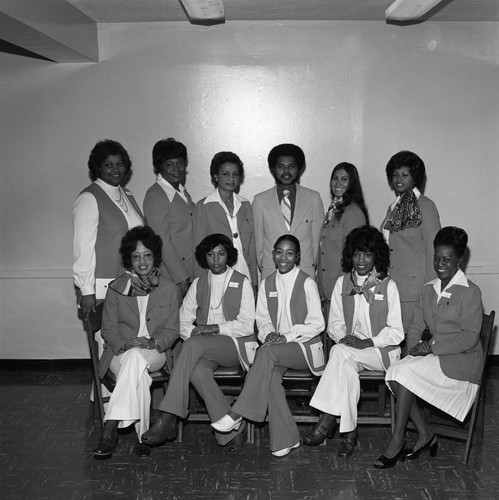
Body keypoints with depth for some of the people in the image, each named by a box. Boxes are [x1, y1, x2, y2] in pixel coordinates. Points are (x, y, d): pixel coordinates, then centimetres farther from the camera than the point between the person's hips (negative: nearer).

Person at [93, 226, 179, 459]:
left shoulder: (169, 289, 7)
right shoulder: (116, 288, 8)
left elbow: (172, 331, 5)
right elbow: (108, 328, 6)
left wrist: (153, 342, -16)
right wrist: (124, 344, -16)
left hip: (156, 352, -1)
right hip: (121, 352, 1)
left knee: (136, 358, -38)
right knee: (138, 377, -36)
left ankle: (110, 429, -41)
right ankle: (142, 436, -31)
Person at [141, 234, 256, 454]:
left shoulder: (242, 283, 5)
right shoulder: (198, 284, 17)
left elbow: (247, 325, -4)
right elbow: (183, 322, 12)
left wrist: (216, 327, -16)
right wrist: (193, 332, -10)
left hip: (236, 345, -3)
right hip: (204, 348, 4)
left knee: (193, 345, -34)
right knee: (197, 371, -34)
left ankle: (167, 419, -38)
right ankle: (231, 431, -26)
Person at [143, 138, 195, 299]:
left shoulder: (182, 191, 14)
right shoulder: (155, 196, -12)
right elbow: (162, 242, -16)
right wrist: (181, 278, -17)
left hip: (189, 273, 7)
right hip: (169, 277, -7)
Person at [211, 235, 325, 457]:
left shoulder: (307, 283, -5)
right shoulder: (267, 283, 10)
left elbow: (316, 324, -6)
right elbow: (262, 318, 13)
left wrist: (287, 336, -17)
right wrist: (269, 333, -9)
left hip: (305, 347, -4)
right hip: (277, 348, 4)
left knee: (267, 353, -33)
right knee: (269, 372, -30)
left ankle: (237, 414, -30)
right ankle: (286, 439, -21)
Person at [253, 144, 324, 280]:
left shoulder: (313, 198, 6)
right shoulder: (260, 201, 5)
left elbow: (317, 236, 9)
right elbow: (257, 239, 10)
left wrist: (311, 265, 8)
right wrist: (262, 265, 11)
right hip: (270, 272, 0)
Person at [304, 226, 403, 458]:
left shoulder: (388, 285, -3)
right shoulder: (342, 283, 9)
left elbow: (396, 332, -4)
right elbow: (334, 323, 10)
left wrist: (368, 342, -18)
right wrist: (343, 337, -12)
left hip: (382, 351, -3)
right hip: (350, 353, 3)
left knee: (340, 352, -31)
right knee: (347, 367, -33)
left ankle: (328, 420, -27)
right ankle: (349, 432, -26)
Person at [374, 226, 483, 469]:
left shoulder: (470, 291, -9)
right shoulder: (429, 289, 11)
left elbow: (470, 336, -15)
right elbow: (415, 326, 10)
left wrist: (434, 346, -19)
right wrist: (415, 347, -11)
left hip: (462, 360, -6)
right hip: (435, 357, 7)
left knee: (405, 372, -25)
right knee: (394, 373, -18)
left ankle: (397, 440, -15)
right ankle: (424, 435, -6)